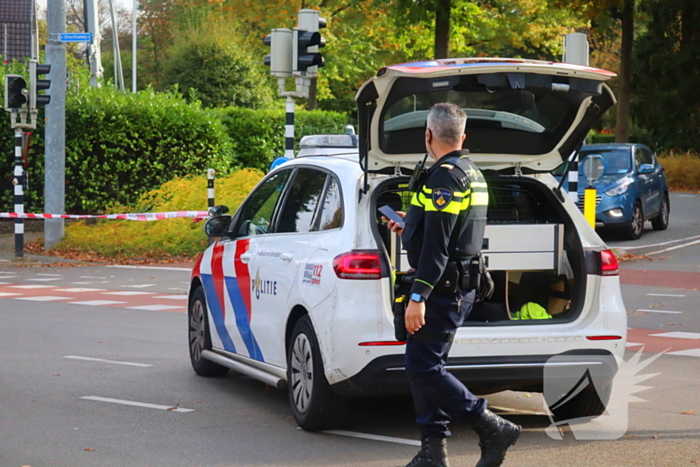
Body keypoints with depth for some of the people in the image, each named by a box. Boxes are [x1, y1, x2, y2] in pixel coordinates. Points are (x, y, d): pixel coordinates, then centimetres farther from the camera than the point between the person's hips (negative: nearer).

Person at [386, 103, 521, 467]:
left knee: (422, 367, -9)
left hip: (443, 287, -10)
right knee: (424, 366, 12)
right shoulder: (473, 175, 15)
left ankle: (493, 429, -8)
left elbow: (437, 246, -24)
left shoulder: (445, 177, -17)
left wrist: (418, 297, -25)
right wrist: (411, 227, 35)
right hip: (461, 285, 10)